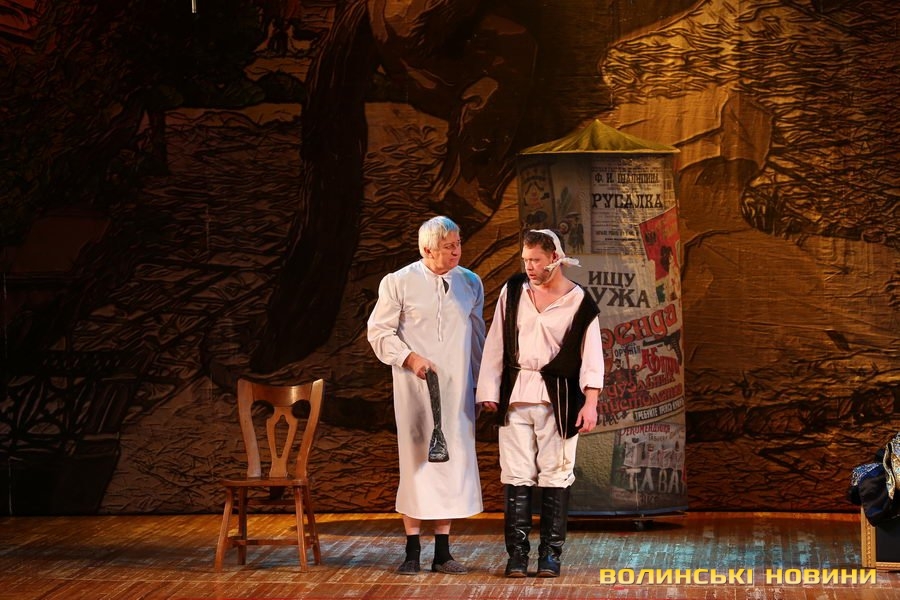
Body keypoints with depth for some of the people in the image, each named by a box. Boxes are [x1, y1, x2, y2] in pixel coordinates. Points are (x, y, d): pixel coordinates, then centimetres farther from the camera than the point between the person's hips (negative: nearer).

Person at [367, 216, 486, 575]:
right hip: (416, 388, -3)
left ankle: (442, 552, 12)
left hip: (457, 389, 3)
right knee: (417, 461, -1)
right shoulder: (398, 283, -4)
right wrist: (409, 358, -17)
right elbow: (379, 331, -2)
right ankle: (412, 552, 7)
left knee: (454, 462, 4)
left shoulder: (470, 283, 6)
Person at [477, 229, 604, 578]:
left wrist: (590, 402, -12)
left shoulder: (578, 301, -1)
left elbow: (591, 356, -3)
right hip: (515, 395, 2)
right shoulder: (513, 291, 6)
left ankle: (550, 553, 8)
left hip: (558, 398, -2)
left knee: (555, 476, 0)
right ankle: (517, 553, 6)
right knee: (516, 475, 1)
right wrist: (489, 390, 5)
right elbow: (496, 344, 9)